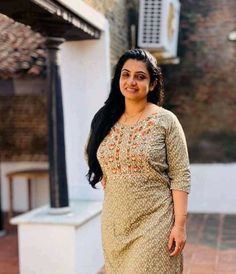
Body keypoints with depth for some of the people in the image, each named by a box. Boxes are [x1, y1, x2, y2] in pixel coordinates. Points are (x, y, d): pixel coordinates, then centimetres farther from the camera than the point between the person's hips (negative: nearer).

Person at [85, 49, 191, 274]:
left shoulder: (165, 120, -6)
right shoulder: (106, 120, 6)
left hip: (154, 222, -4)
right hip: (114, 224, 5)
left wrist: (180, 224, -13)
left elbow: (180, 176, -9)